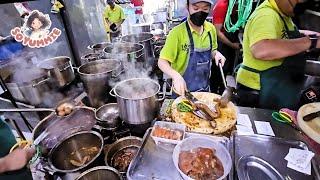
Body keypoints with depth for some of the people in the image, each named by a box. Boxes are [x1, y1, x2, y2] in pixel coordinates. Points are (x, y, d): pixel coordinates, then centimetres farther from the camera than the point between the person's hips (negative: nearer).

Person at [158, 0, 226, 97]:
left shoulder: (211, 28, -3)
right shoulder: (177, 32, -19)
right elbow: (162, 62, -19)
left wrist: (216, 54, -9)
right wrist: (176, 76, -36)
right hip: (182, 91, -5)